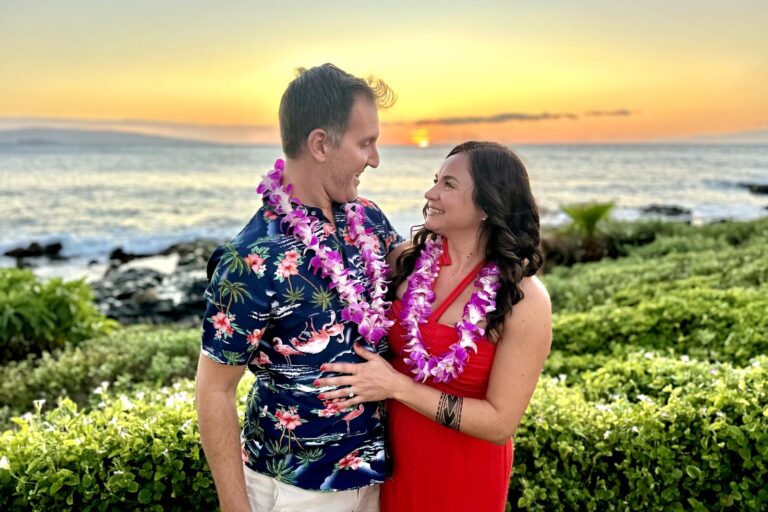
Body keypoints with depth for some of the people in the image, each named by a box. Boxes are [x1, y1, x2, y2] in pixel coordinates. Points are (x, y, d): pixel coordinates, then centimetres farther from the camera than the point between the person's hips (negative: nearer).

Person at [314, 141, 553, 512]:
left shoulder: (524, 300, -22)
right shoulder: (407, 260, -10)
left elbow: (500, 423, -20)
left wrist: (396, 386, -24)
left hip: (463, 471, -3)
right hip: (392, 452, 4)